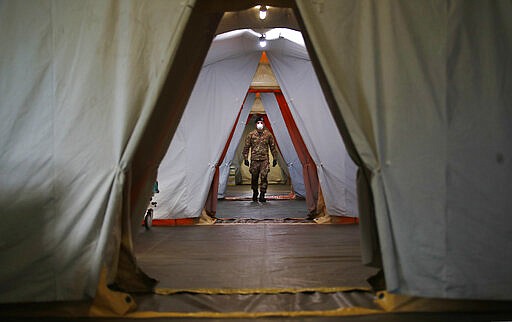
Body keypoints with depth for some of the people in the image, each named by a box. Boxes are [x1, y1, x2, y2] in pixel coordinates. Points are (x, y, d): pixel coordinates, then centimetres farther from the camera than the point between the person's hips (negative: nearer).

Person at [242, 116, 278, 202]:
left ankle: (262, 195, -2)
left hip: (265, 159, 0)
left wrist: (275, 158, 9)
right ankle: (255, 193, 27)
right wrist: (245, 158, 2)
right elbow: (246, 147, 7)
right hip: (254, 159, 1)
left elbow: (273, 147, 11)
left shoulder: (268, 134, 6)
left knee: (264, 177, -10)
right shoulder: (251, 134, 4)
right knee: (254, 178, 7)